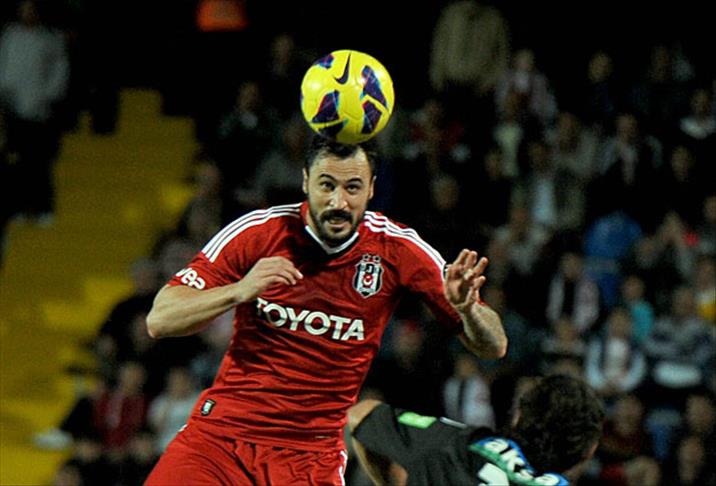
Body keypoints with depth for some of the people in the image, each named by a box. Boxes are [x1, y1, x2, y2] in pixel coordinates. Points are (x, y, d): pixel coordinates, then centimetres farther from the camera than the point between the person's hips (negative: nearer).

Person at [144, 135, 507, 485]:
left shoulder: (397, 250, -5)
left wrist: (466, 309, -25)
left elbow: (493, 347, -2)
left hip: (311, 453, 0)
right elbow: (159, 321, -10)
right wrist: (239, 291, -26)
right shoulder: (258, 232, -8)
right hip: (219, 431, 0)